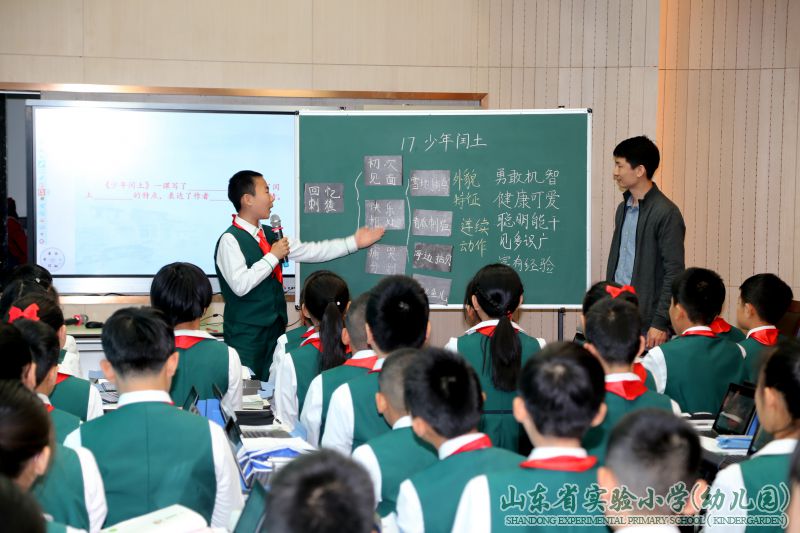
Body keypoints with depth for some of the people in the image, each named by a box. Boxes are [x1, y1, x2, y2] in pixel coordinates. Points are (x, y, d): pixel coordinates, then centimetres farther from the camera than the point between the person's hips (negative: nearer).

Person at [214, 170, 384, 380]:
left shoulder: (269, 235, 12)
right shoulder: (230, 240, -13)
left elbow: (308, 251, 16)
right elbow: (240, 285, -22)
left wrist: (354, 242, 15)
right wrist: (273, 257, -14)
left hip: (275, 329, 8)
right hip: (247, 334, -8)